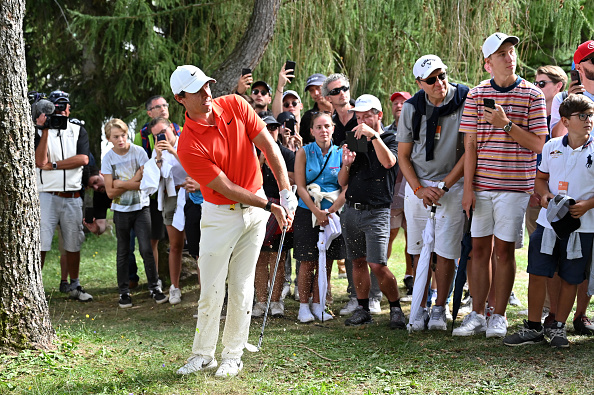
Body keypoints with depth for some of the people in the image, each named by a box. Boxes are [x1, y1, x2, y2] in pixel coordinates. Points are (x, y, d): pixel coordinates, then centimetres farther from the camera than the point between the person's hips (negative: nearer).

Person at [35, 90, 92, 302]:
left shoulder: (78, 131, 11)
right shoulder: (40, 131, 5)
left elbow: (83, 159, -5)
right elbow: (40, 161, -11)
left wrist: (53, 165, -9)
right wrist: (45, 130, -14)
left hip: (72, 196, 2)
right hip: (47, 195, -2)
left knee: (73, 244, 7)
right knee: (40, 243, -10)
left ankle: (73, 285, 19)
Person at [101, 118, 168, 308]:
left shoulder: (138, 152, -5)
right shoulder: (108, 159, -3)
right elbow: (110, 192, -6)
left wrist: (121, 184, -13)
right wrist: (132, 184, -13)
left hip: (141, 208, -1)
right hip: (121, 211, 1)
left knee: (146, 249, -7)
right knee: (123, 253, 6)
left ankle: (154, 287, 4)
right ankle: (124, 292, 14)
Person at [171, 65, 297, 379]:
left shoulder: (234, 105, -6)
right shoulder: (188, 145, -19)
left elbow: (268, 146, -4)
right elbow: (227, 189, -16)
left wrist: (286, 191, -11)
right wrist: (270, 207, -15)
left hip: (255, 209, 3)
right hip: (219, 215, -3)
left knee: (242, 286, 5)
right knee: (211, 290, -1)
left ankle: (233, 355, 14)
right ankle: (203, 354, 15)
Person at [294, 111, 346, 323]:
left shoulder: (340, 154, 3)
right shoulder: (304, 153, 0)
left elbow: (346, 187, -1)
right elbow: (300, 187, -5)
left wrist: (331, 210, -12)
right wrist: (317, 212, -13)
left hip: (333, 212, 2)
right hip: (307, 212, -2)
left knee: (326, 262, 3)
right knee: (308, 263, -3)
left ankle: (317, 305, 14)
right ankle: (303, 306, 8)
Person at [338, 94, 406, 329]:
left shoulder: (390, 140, 0)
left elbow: (388, 162, -24)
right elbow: (342, 183, 14)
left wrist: (373, 135, -26)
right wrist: (346, 164, -5)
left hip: (377, 211, -6)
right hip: (351, 210, 6)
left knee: (377, 265, -13)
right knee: (358, 262, 9)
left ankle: (396, 308, 1)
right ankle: (362, 309, 18)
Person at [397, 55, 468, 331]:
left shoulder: (464, 102, -9)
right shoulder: (412, 108, 0)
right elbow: (403, 155, 6)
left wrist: (444, 186, -11)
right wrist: (419, 189, -7)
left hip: (452, 186, -2)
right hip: (417, 186, 3)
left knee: (446, 251, -3)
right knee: (419, 250, 5)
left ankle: (440, 309, 11)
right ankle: (420, 309, 14)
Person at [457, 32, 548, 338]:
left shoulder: (532, 95, 0)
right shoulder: (476, 95, 6)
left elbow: (538, 144, -4)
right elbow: (470, 145, 5)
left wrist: (506, 124, -15)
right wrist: (468, 187, -1)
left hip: (515, 185, -2)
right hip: (481, 186, 2)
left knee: (504, 249, 1)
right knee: (480, 248, 5)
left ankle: (499, 316, 11)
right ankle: (477, 315, 14)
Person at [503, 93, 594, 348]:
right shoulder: (551, 147, 6)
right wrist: (544, 194, -3)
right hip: (548, 221, 2)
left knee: (570, 278, 6)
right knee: (537, 274, 1)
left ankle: (559, 327, 21)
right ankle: (533, 328, 12)